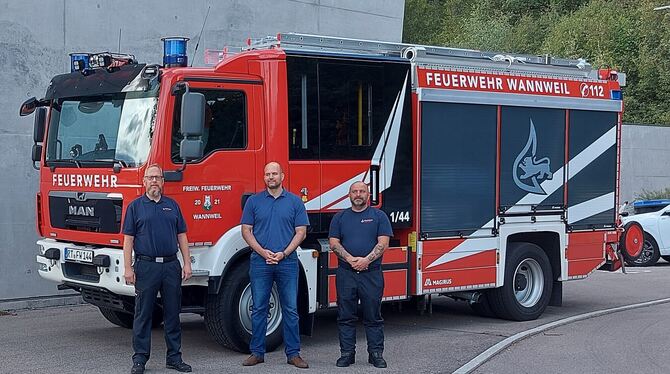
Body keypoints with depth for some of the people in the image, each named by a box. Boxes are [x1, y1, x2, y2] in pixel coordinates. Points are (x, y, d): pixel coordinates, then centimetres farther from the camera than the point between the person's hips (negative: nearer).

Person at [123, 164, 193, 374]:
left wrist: (187, 264, 4)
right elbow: (128, 239, 0)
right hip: (146, 266, -3)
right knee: (143, 314, 1)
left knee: (173, 313, 7)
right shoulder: (135, 206, 3)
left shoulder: (172, 206, 11)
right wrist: (128, 268, -8)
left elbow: (181, 236, 12)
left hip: (171, 265, 3)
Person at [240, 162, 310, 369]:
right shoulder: (254, 201, 7)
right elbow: (246, 231, 5)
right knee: (259, 309, 4)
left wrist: (283, 253, -10)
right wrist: (263, 252, -9)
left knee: (290, 309, 1)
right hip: (260, 262, 0)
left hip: (287, 262, 0)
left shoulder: (295, 202, 5)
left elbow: (301, 232, 3)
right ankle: (257, 352, 11)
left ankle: (293, 353, 7)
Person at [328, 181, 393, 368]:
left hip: (372, 274, -2)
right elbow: (334, 243, 3)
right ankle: (347, 353, 10)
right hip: (346, 274, 2)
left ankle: (376, 353, 8)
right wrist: (350, 259, -12)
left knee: (373, 317, 2)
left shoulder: (378, 216, 6)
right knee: (346, 317, 4)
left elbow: (383, 243, -2)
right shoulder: (340, 218, 12)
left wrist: (367, 260, -15)